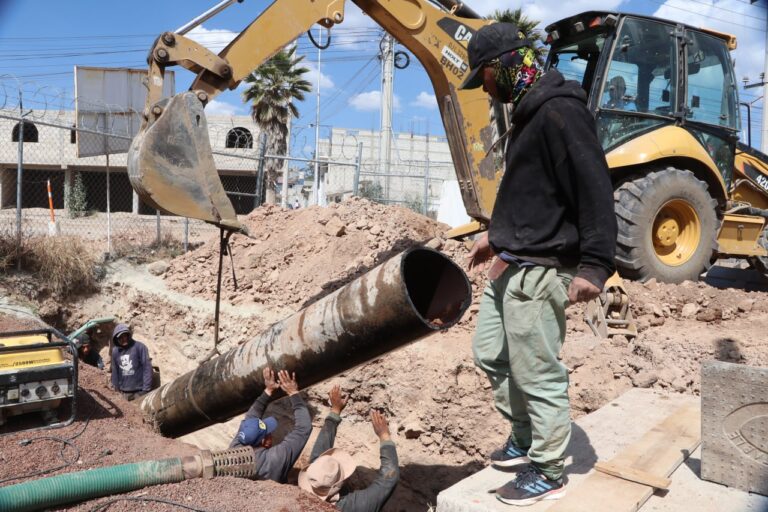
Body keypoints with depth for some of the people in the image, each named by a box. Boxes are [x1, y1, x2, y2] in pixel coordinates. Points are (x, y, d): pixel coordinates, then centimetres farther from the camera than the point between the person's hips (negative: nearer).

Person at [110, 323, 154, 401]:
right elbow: (115, 371, 12)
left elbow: (147, 368, -10)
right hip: (125, 392, 4)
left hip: (140, 390, -4)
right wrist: (116, 387, 11)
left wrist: (146, 388, -13)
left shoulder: (139, 347, -8)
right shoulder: (115, 351, 6)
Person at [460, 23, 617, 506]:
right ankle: (524, 437, 37)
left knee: (538, 374, 1)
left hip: (540, 270, -10)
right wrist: (496, 233, 26)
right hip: (510, 264, 11)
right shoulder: (529, 112, 15)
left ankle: (548, 474, 20)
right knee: (490, 354, 19)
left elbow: (596, 191, -22)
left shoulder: (560, 112, -16)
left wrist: (595, 264, -26)